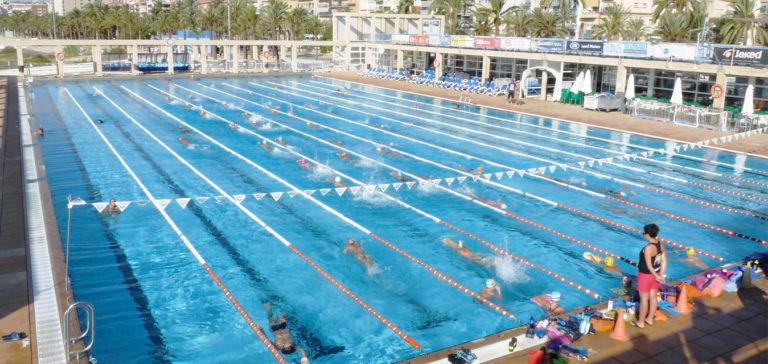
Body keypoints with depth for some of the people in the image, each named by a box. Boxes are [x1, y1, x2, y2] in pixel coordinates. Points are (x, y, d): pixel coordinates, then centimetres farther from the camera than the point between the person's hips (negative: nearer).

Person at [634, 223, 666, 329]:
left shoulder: (648, 248, -26)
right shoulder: (660, 244, -2)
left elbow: (649, 265, -24)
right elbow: (664, 262, 4)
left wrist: (657, 276, -13)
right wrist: (660, 275, 8)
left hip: (645, 275, -8)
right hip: (656, 274, 8)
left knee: (644, 299, 4)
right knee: (653, 297, 18)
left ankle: (640, 322, 17)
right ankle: (650, 319, 33)